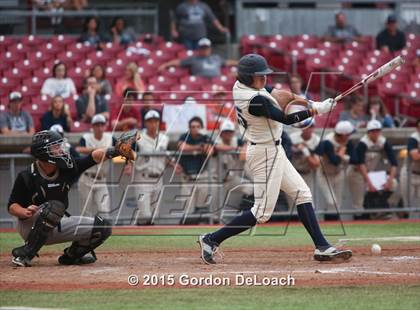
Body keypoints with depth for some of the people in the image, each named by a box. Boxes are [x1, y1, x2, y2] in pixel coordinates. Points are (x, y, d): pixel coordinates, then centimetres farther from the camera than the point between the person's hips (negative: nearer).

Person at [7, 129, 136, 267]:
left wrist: (117, 151, -33)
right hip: (30, 228, -6)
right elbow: (12, 206, -11)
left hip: (57, 227, 6)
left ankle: (71, 255, 13)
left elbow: (94, 157, -16)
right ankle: (24, 254, -29)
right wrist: (25, 212, -33)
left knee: (102, 227, -4)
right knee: (55, 206, -37)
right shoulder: (26, 176, -17)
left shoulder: (67, 168, -6)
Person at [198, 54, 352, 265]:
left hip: (273, 152, 11)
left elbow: (274, 93, 13)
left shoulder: (240, 86, 1)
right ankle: (211, 240, -1)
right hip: (266, 154, -11)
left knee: (302, 194, 10)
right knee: (262, 212, -6)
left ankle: (322, 247, 8)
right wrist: (317, 109, -15)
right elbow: (287, 119, -22)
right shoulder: (256, 100, -26)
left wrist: (296, 97, -4)